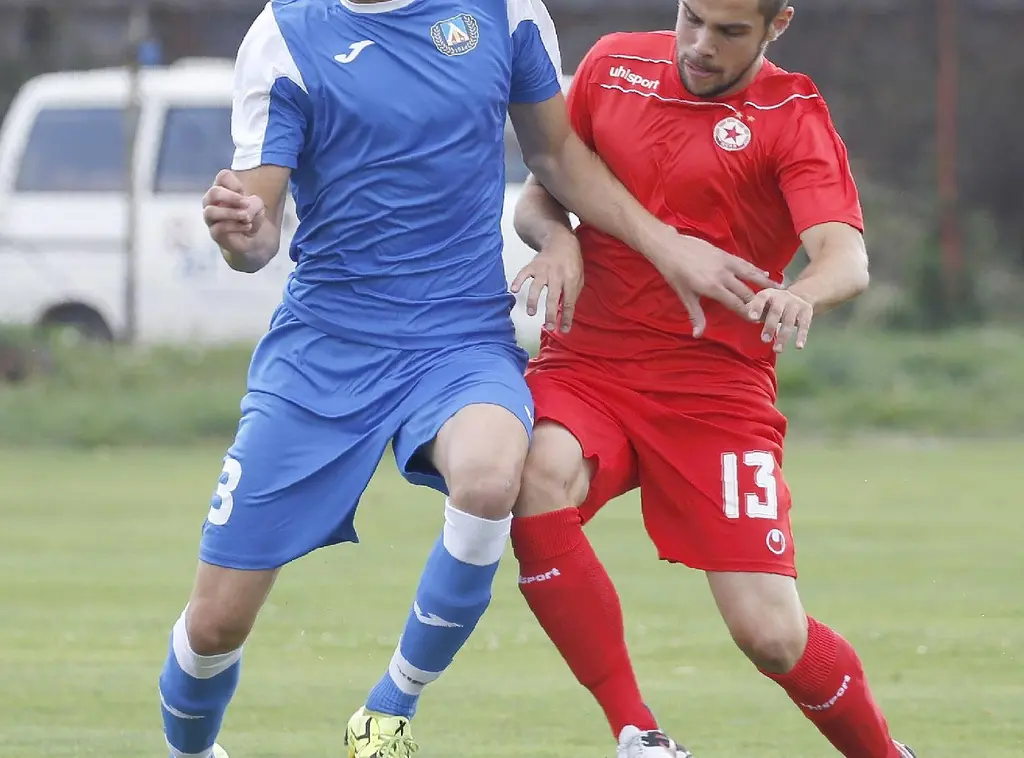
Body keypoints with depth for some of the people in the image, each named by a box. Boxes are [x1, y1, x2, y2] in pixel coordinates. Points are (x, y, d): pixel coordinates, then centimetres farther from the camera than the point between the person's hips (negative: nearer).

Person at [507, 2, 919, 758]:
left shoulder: (793, 115, -4)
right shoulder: (615, 65, 6)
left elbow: (848, 259, -19)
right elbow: (537, 195, 16)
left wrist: (802, 294, -43)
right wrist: (556, 237, -9)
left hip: (717, 389, -2)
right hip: (588, 364, 2)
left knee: (772, 636, -11)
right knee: (541, 481, -32)